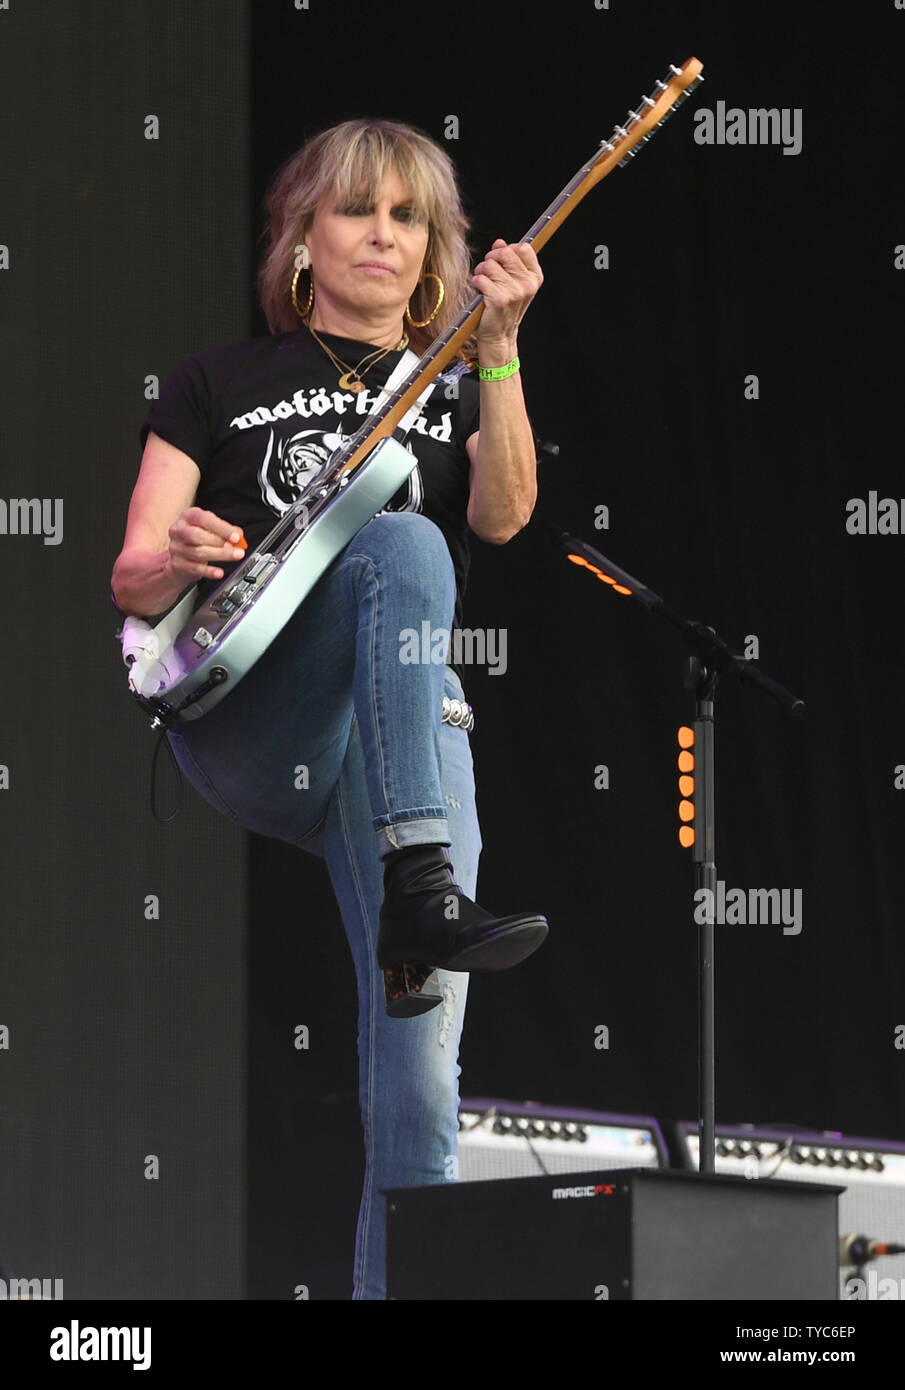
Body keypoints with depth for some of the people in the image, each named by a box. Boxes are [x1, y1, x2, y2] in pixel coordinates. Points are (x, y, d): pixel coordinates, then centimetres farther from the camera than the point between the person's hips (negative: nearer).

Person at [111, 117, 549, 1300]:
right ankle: (419, 891, -45)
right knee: (403, 547, -33)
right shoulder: (223, 384, 20)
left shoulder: (454, 388, 23)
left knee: (421, 1063, -15)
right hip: (241, 723, -2)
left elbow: (504, 514, 0)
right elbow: (132, 583, 13)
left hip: (406, 720, 2)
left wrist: (497, 349, -12)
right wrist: (174, 563, -11)